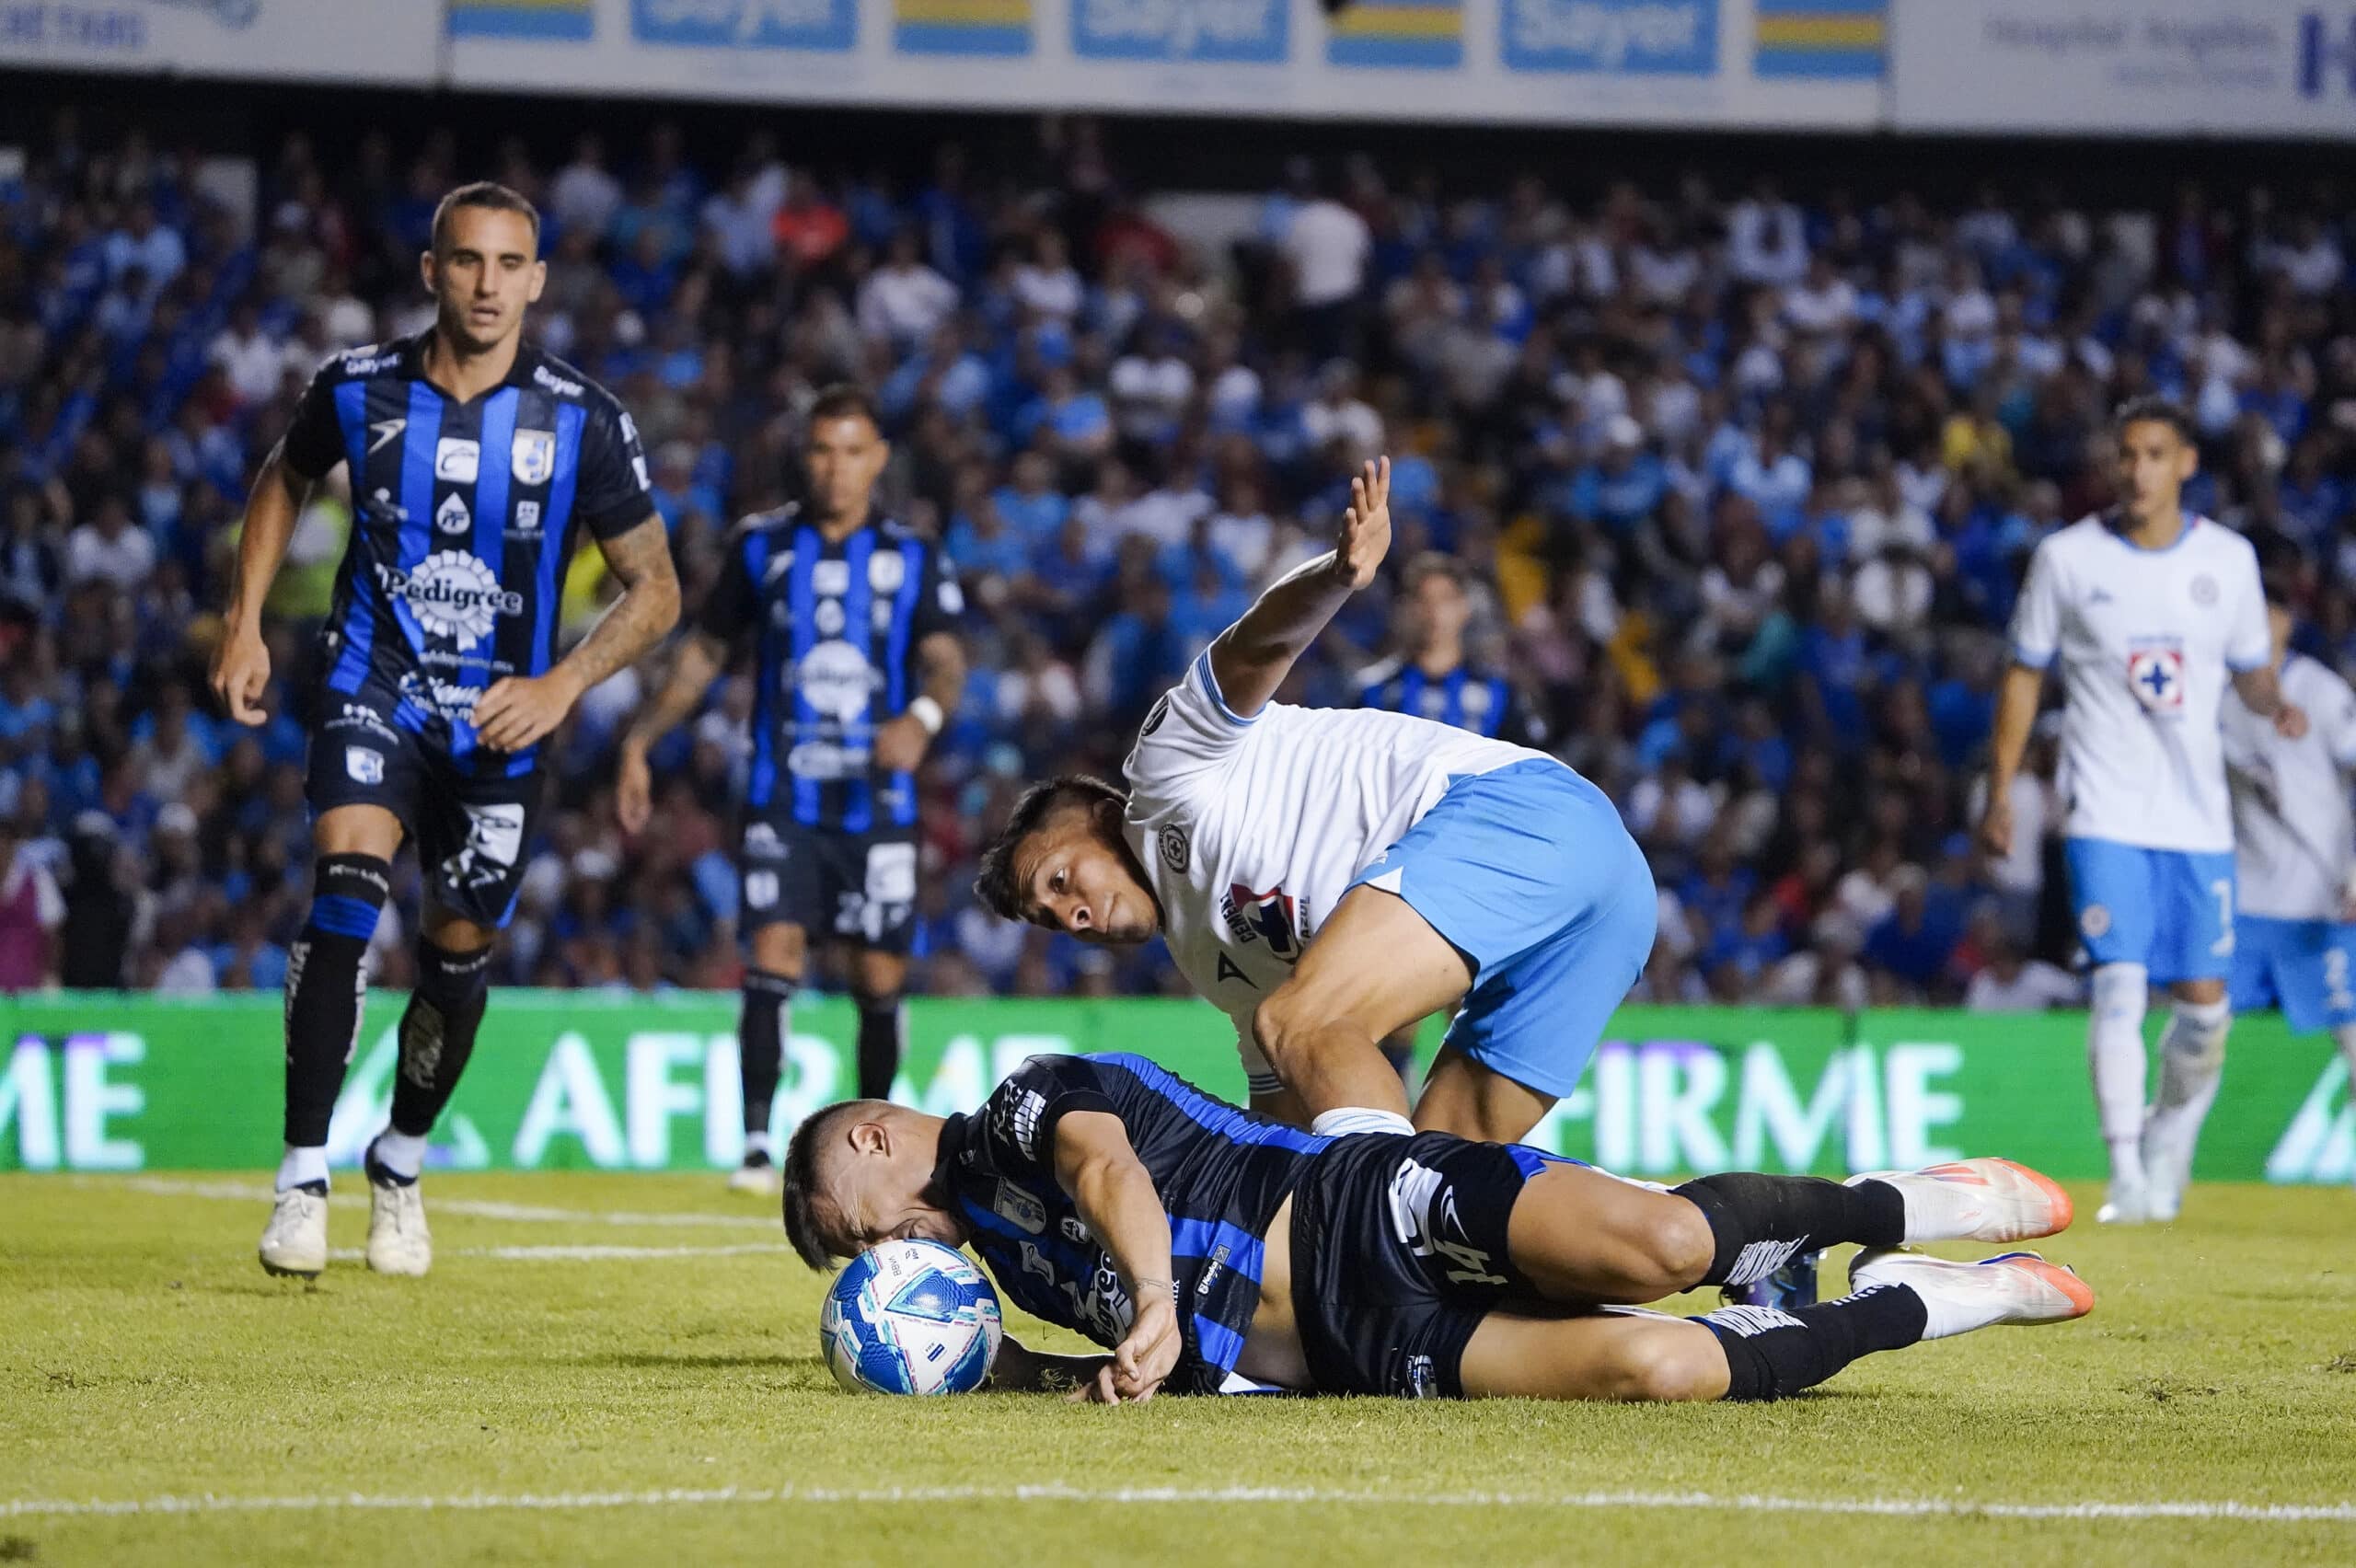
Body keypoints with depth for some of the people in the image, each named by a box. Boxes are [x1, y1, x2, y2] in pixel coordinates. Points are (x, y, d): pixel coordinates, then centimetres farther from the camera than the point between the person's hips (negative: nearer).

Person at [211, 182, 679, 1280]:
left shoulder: (582, 422, -10)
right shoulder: (359, 390, -6)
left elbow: (654, 589, -3)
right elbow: (285, 479, 16)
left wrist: (561, 685, -18)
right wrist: (245, 621, 7)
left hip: (501, 718, 1)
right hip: (374, 684, -1)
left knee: (460, 950, 7)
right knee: (349, 881, -24)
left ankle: (401, 1164, 35)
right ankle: (303, 1179, -24)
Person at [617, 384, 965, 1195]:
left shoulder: (915, 559, 4)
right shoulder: (763, 546, 6)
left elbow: (945, 663, -7)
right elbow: (705, 651, 14)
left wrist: (924, 714, -29)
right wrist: (640, 740, 8)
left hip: (878, 801, 0)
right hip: (782, 797, 0)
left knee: (880, 982, 3)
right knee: (774, 959, -15)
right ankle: (757, 1146, -17)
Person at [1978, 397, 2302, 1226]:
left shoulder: (2229, 559, 4)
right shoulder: (2067, 558, -2)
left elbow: (2250, 667, 14)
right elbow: (2025, 674, 6)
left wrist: (2275, 705, -9)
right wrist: (1999, 790, 1)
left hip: (2198, 815, 3)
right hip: (2106, 813, -2)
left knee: (2204, 1002, 3)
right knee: (2120, 983, -16)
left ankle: (2172, 1129, 31)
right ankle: (2128, 1178, -16)